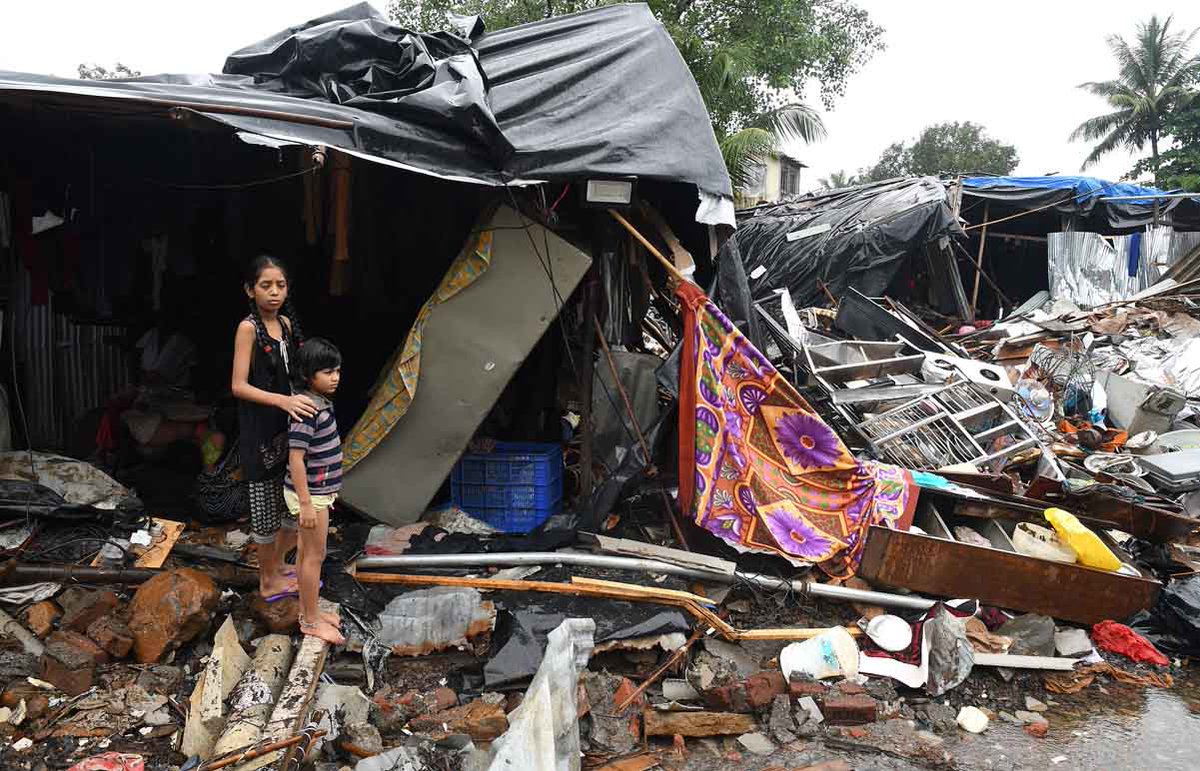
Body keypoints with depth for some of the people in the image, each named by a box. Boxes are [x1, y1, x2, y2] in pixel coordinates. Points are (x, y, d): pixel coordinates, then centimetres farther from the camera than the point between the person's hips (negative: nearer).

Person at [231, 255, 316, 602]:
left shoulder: (286, 323, 7)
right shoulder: (248, 328, -13)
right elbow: (239, 386, -18)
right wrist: (283, 401, -29)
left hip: (288, 426, 7)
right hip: (261, 430, -7)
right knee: (267, 506, 6)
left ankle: (275, 567, 35)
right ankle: (268, 580, 25)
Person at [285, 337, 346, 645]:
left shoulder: (322, 403, 4)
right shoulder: (307, 411, -25)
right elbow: (295, 458, -25)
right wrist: (306, 503, -24)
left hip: (320, 490, 9)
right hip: (309, 494, -9)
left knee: (307, 552, 19)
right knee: (315, 556, 2)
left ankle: (309, 608, 33)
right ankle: (310, 621, 16)